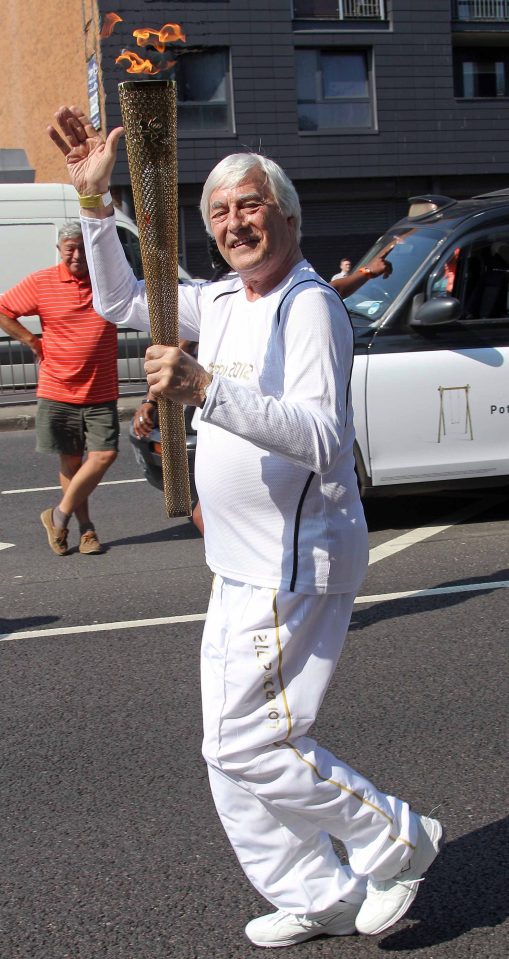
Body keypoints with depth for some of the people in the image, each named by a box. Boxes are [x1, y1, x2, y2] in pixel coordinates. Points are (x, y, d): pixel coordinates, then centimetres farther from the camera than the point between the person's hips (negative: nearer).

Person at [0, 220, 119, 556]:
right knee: (71, 461, 6)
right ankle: (85, 527, 20)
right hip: (57, 391, -1)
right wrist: (33, 342, -1)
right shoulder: (41, 282, -2)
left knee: (104, 454, -10)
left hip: (101, 393, 1)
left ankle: (61, 514, 6)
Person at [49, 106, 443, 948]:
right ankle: (320, 898, 26)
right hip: (244, 565, 10)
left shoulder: (308, 305, -15)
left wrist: (206, 388, -40)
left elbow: (318, 436, -29)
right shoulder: (223, 304, 13)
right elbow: (120, 300, 19)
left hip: (297, 561, -9)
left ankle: (395, 841, 13)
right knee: (229, 750, 13)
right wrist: (93, 198, 8)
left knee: (250, 742, -7)